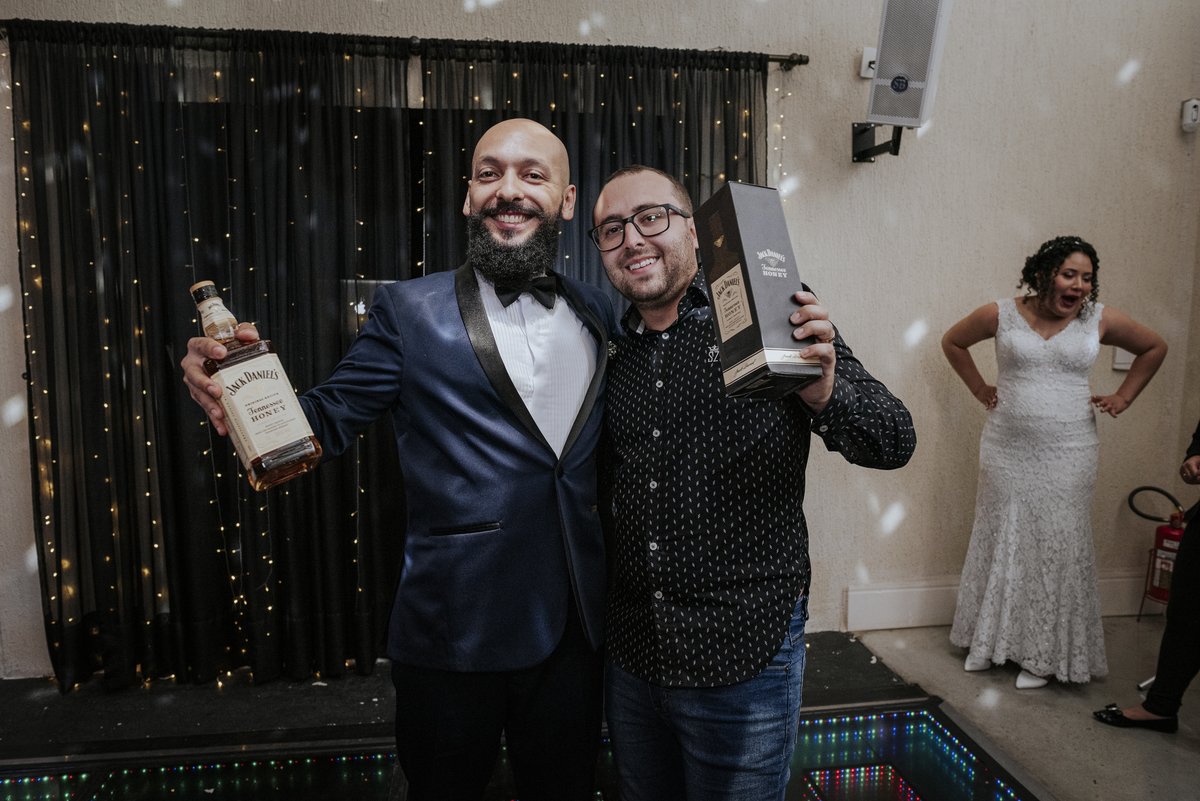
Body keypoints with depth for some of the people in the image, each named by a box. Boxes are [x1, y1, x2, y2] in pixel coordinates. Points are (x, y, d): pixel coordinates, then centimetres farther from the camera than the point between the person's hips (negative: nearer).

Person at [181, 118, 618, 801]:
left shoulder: (599, 313, 5)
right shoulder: (411, 313, -4)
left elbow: (608, 441, 10)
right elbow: (328, 422, -5)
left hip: (576, 634, 3)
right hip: (457, 635, -3)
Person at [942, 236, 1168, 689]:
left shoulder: (1099, 320, 1)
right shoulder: (1000, 315, -1)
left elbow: (1154, 348, 18)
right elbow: (952, 342, 15)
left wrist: (1122, 398, 10)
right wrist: (980, 389, 11)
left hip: (1067, 452, 0)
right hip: (1006, 449, 0)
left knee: (1057, 547, 3)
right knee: (1001, 540, 8)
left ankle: (1044, 654, 16)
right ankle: (990, 639, 24)